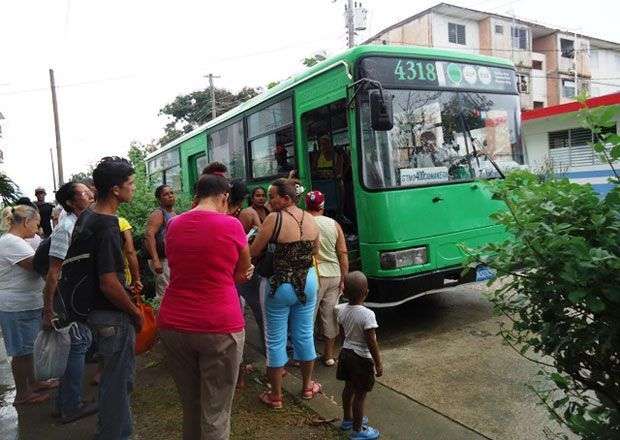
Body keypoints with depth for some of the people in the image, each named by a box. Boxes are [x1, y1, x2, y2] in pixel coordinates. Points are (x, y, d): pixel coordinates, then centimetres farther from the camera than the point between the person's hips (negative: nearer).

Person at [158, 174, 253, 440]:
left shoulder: (174, 225, 6)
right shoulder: (230, 225, -8)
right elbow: (243, 273, 4)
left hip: (173, 325, 5)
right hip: (219, 327, -5)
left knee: (190, 407, 20)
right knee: (215, 414, 7)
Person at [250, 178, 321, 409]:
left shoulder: (274, 218, -17)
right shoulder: (311, 220, 0)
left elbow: (253, 252, -12)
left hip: (279, 285, -5)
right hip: (308, 283, 5)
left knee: (276, 340, 8)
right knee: (305, 335, 18)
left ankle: (276, 396, 20)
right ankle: (307, 386, 35)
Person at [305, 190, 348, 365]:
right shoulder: (334, 224, 3)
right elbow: (343, 254, 3)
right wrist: (343, 279, 9)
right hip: (334, 275, 4)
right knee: (330, 316, 12)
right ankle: (329, 355, 23)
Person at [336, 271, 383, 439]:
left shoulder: (342, 309, -6)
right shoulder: (367, 314, -26)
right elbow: (372, 343, -22)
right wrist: (378, 364, -12)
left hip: (346, 353, 7)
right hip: (362, 358, -7)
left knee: (349, 387, 23)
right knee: (360, 394, 7)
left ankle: (347, 419, 41)